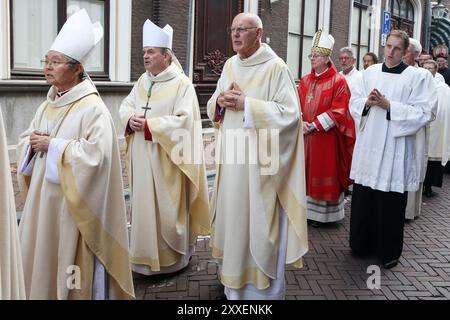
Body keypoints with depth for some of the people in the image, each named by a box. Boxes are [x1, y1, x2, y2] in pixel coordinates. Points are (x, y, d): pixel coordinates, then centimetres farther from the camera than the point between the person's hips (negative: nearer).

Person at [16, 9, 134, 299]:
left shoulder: (93, 108, -15)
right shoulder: (47, 106, 10)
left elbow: (97, 155, -25)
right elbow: (26, 140, 18)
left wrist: (54, 146, -19)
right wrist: (33, 144, -6)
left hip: (73, 204, -8)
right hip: (43, 199, 8)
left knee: (72, 260, 2)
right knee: (42, 256, 16)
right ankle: (45, 292, 33)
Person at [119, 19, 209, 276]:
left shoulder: (182, 83, -11)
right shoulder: (143, 81, 11)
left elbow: (184, 120, -19)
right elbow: (126, 107, 13)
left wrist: (149, 125, -20)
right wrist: (130, 120, -11)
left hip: (167, 159, -6)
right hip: (142, 157, 7)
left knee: (169, 208, 3)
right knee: (145, 204, 13)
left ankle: (174, 257, 21)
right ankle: (147, 254, 27)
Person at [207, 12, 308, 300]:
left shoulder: (276, 67, -11)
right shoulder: (230, 65, 11)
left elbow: (289, 113, -17)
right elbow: (213, 107, 16)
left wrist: (246, 104, -21)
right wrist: (220, 101, -8)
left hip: (260, 160, -6)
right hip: (233, 156, 7)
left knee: (259, 221, 1)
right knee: (233, 215, 14)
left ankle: (263, 287, 18)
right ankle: (234, 280, 30)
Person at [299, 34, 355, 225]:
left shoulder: (338, 82, -8)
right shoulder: (305, 81, 10)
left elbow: (338, 112, -14)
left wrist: (314, 125, -16)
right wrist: (301, 123, -9)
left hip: (326, 137, -6)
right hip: (306, 136, 6)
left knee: (324, 173, 2)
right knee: (307, 172, 10)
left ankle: (323, 213, 14)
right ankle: (307, 209, 22)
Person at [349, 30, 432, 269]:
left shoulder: (415, 77, -2)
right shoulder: (370, 72, 9)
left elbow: (422, 114, -9)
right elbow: (354, 102, 11)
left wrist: (389, 106, -16)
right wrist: (367, 102, -10)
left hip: (394, 150, -3)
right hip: (368, 147, 4)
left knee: (391, 204, 3)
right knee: (363, 200, 10)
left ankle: (389, 251, 18)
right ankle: (362, 243, 26)